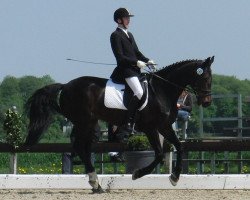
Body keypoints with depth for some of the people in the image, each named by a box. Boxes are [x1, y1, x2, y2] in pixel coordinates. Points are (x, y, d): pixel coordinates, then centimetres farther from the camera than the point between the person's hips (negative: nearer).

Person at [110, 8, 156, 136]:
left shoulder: (129, 35, 21)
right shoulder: (116, 36, -6)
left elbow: (137, 52, 22)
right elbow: (120, 57, -13)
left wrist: (147, 61, 5)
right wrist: (136, 62, -18)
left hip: (135, 70, 10)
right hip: (125, 69, -10)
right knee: (139, 93, -25)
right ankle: (127, 124, -26)